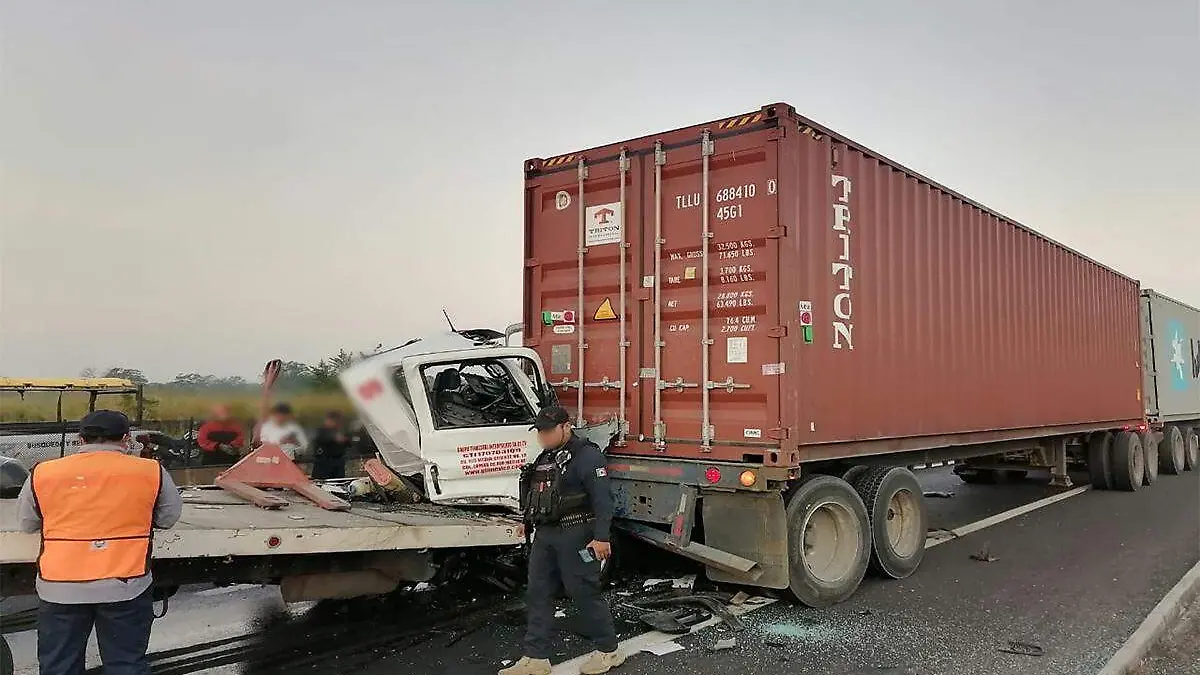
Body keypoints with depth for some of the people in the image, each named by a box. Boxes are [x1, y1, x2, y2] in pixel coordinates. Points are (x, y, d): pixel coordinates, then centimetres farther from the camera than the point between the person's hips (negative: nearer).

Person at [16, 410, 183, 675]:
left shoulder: (43, 473, 2)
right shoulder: (151, 472, -3)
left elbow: (26, 523, 15)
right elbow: (168, 517, 9)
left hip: (60, 588, 1)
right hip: (126, 587, -1)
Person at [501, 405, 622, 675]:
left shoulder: (586, 455, -14)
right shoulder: (546, 458, 15)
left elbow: (602, 498, -20)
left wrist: (601, 537, -26)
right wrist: (528, 521, 27)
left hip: (575, 535, -9)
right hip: (545, 534, 9)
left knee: (584, 592, -1)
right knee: (538, 595, 8)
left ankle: (608, 651, 15)